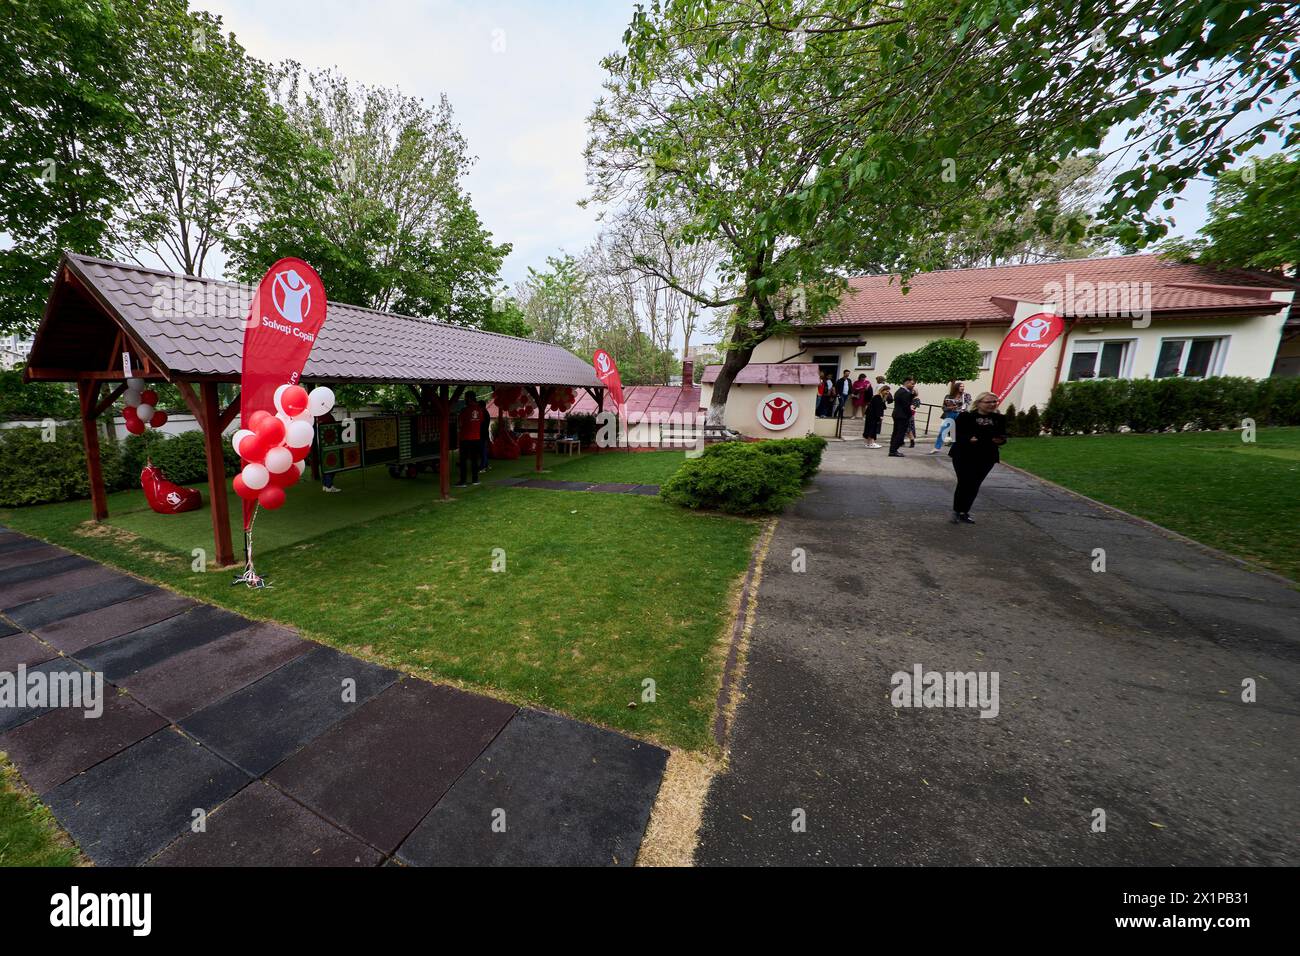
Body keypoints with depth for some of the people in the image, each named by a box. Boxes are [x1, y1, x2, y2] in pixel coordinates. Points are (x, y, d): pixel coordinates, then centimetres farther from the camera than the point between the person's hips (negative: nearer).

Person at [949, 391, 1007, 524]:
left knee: (974, 486, 8)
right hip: (964, 456, -4)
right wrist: (969, 439, -28)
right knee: (964, 483, -4)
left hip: (986, 458, 4)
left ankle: (964, 512, 20)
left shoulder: (1000, 418, 5)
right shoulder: (965, 416, -7)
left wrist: (1000, 440, -13)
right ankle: (956, 512, 11)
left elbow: (1003, 437, 9)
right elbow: (959, 436, -10)